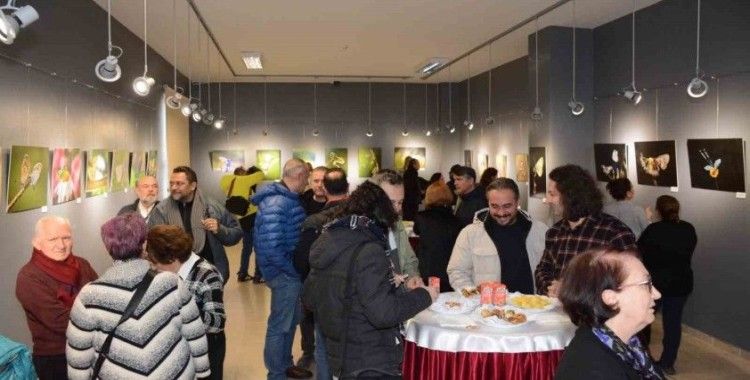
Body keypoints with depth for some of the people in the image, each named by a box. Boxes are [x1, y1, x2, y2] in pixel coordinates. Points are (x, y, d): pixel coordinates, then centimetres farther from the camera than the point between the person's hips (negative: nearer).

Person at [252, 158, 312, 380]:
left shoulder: (287, 198, 8)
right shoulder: (277, 204, -23)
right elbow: (271, 247, -30)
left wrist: (295, 270, 9)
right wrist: (294, 271, -19)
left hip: (289, 271, 10)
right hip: (284, 273, -10)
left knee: (291, 321, 23)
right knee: (280, 325, 5)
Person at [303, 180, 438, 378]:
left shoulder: (327, 241, 3)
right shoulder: (368, 251, -21)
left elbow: (310, 298, 14)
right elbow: (382, 313, -27)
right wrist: (424, 295, -10)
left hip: (340, 355, 8)